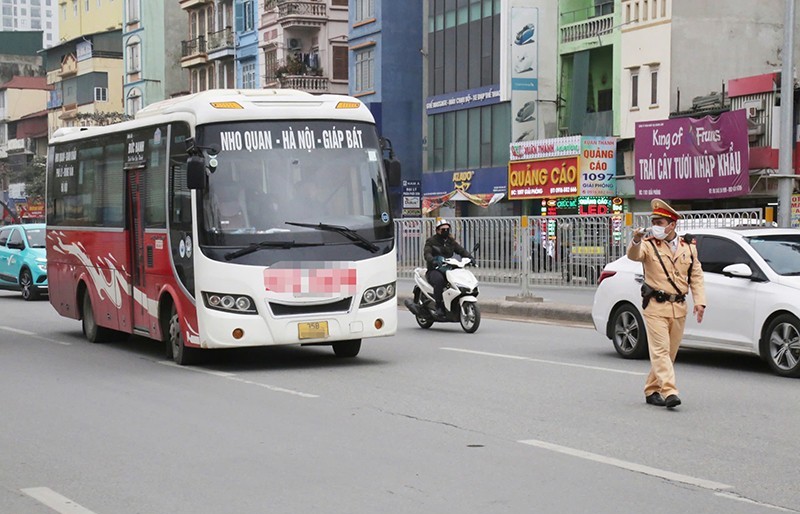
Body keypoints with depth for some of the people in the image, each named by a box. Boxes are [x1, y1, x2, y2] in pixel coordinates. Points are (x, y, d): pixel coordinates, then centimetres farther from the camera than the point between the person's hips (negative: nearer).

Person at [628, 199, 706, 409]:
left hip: (679, 308, 4)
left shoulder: (688, 247, 10)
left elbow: (696, 276, 10)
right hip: (656, 306, -4)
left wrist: (699, 301, -2)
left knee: (669, 352, 9)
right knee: (660, 350, -12)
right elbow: (634, 256, -22)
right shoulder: (649, 245, -1)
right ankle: (669, 392, -19)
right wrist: (636, 242, -44)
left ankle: (652, 390, 20)